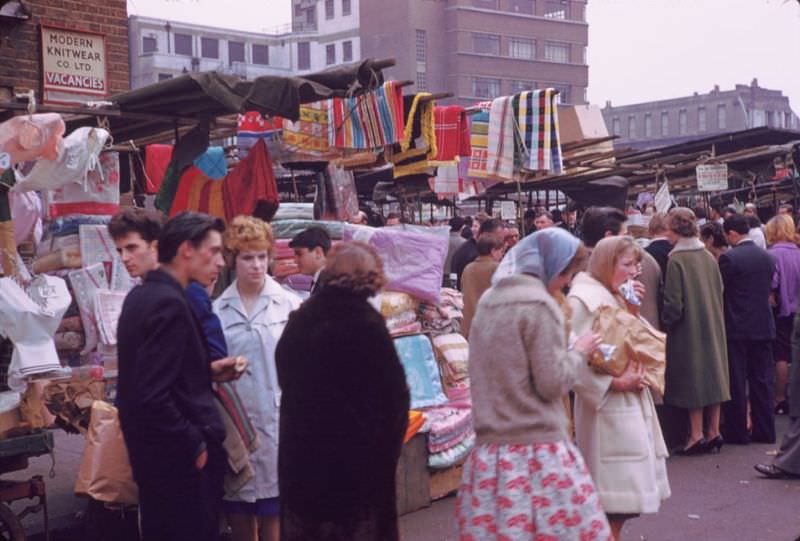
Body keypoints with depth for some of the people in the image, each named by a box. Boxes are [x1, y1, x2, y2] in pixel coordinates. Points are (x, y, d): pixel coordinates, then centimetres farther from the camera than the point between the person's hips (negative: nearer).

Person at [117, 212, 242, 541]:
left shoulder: (141, 295, 8)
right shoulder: (169, 303, -21)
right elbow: (153, 396, -27)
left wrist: (208, 371, 9)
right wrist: (195, 445, -17)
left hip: (151, 453, 10)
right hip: (182, 462, -10)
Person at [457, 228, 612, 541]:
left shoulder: (488, 300, 11)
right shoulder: (539, 305, -12)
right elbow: (552, 383, -13)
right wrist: (579, 352, 3)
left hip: (491, 449, 7)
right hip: (538, 451, -7)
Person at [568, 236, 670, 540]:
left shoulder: (616, 298, 16)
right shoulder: (584, 300, -14)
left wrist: (632, 310, 4)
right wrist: (614, 382, -21)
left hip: (631, 401, 9)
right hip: (608, 406, -9)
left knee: (623, 490, 12)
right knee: (616, 485, -7)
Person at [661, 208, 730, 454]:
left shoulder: (676, 260, -16)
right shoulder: (709, 258, 3)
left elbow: (673, 302, -16)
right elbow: (719, 293, 8)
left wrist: (666, 320, -1)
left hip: (688, 328, -6)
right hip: (713, 326, 6)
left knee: (692, 378, 1)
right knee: (711, 373, 11)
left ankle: (696, 434, 4)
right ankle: (713, 431, 16)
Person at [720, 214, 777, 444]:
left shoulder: (729, 258, -14)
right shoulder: (767, 257, 5)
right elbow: (769, 289, 13)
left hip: (737, 328, -5)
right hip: (763, 325, 5)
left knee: (736, 382, 2)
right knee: (762, 380, 9)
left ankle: (737, 431, 7)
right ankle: (764, 431, 13)